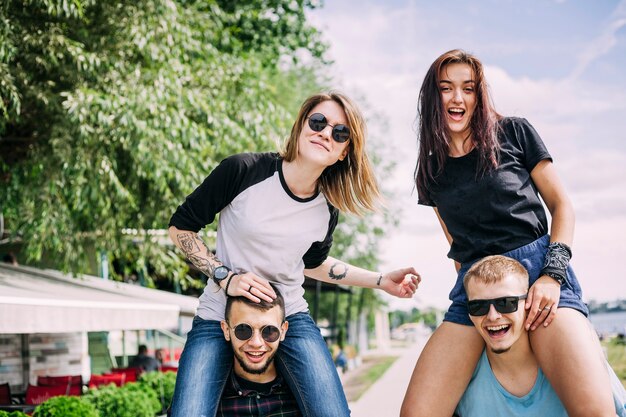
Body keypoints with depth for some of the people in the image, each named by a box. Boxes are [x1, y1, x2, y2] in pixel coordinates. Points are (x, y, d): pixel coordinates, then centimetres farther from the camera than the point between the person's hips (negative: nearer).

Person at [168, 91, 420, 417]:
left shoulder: (327, 208, -3)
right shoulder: (243, 171, -16)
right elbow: (179, 227, -7)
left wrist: (381, 281, 11)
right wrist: (226, 277, -17)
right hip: (220, 317, -3)